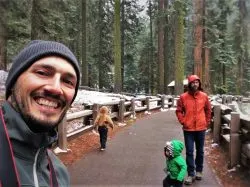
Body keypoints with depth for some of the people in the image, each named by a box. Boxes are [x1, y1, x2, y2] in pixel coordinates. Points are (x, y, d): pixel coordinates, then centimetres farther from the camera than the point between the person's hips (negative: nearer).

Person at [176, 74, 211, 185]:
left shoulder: (204, 96, 0)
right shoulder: (183, 97, -5)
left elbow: (208, 110, 10)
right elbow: (179, 111, 1)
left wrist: (207, 123, 8)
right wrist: (183, 122, -5)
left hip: (201, 128, 2)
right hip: (188, 129, -2)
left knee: (200, 151, 14)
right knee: (189, 152, 1)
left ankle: (199, 171, 31)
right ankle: (191, 174, 11)